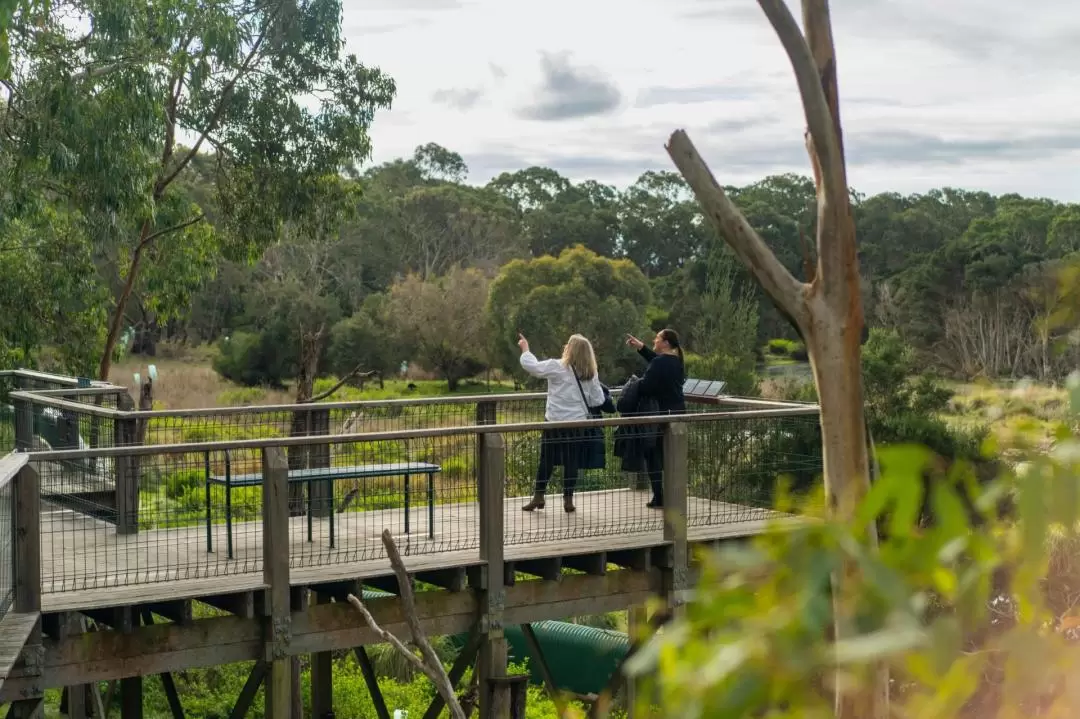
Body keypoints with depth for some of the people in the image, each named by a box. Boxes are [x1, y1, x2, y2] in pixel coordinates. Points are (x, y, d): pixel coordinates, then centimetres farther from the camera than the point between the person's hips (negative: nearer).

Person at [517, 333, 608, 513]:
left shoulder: (557, 367, -12)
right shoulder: (591, 374, -1)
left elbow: (531, 365, -8)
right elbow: (598, 400, 2)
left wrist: (525, 348, 9)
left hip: (555, 422, -2)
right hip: (577, 423, 2)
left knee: (547, 460, 9)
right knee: (572, 462, 8)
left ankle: (538, 497, 16)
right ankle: (568, 499, 11)